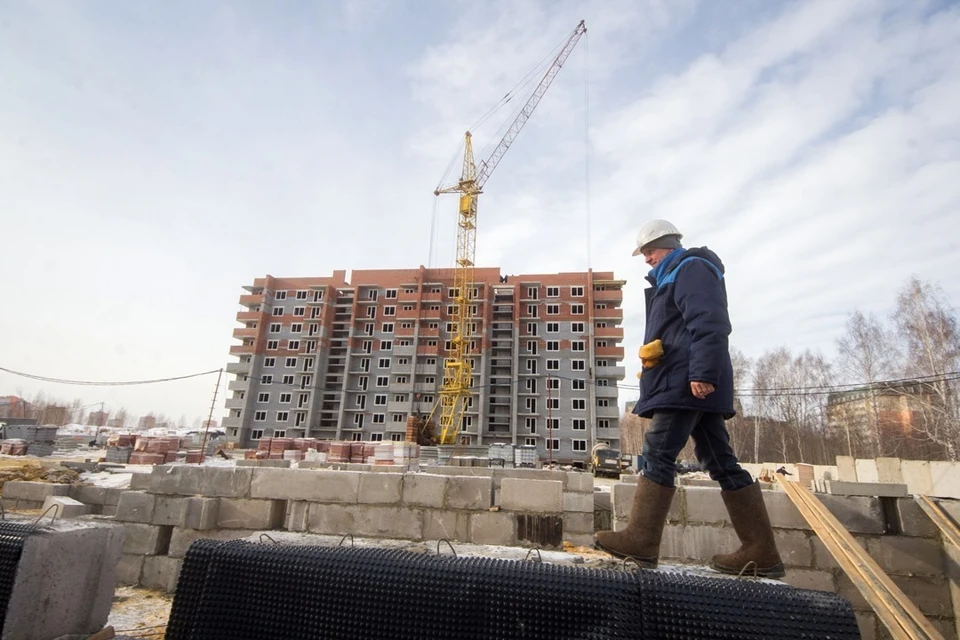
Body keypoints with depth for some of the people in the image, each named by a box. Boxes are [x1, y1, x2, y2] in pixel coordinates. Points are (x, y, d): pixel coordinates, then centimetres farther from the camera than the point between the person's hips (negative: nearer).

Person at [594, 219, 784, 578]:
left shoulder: (690, 267, -3)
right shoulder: (674, 277, 29)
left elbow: (708, 324, -17)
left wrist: (703, 372, -25)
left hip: (687, 382, -11)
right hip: (690, 384, 11)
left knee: (657, 454, -11)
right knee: (721, 463, 7)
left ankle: (641, 540, -7)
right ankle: (760, 551, 9)